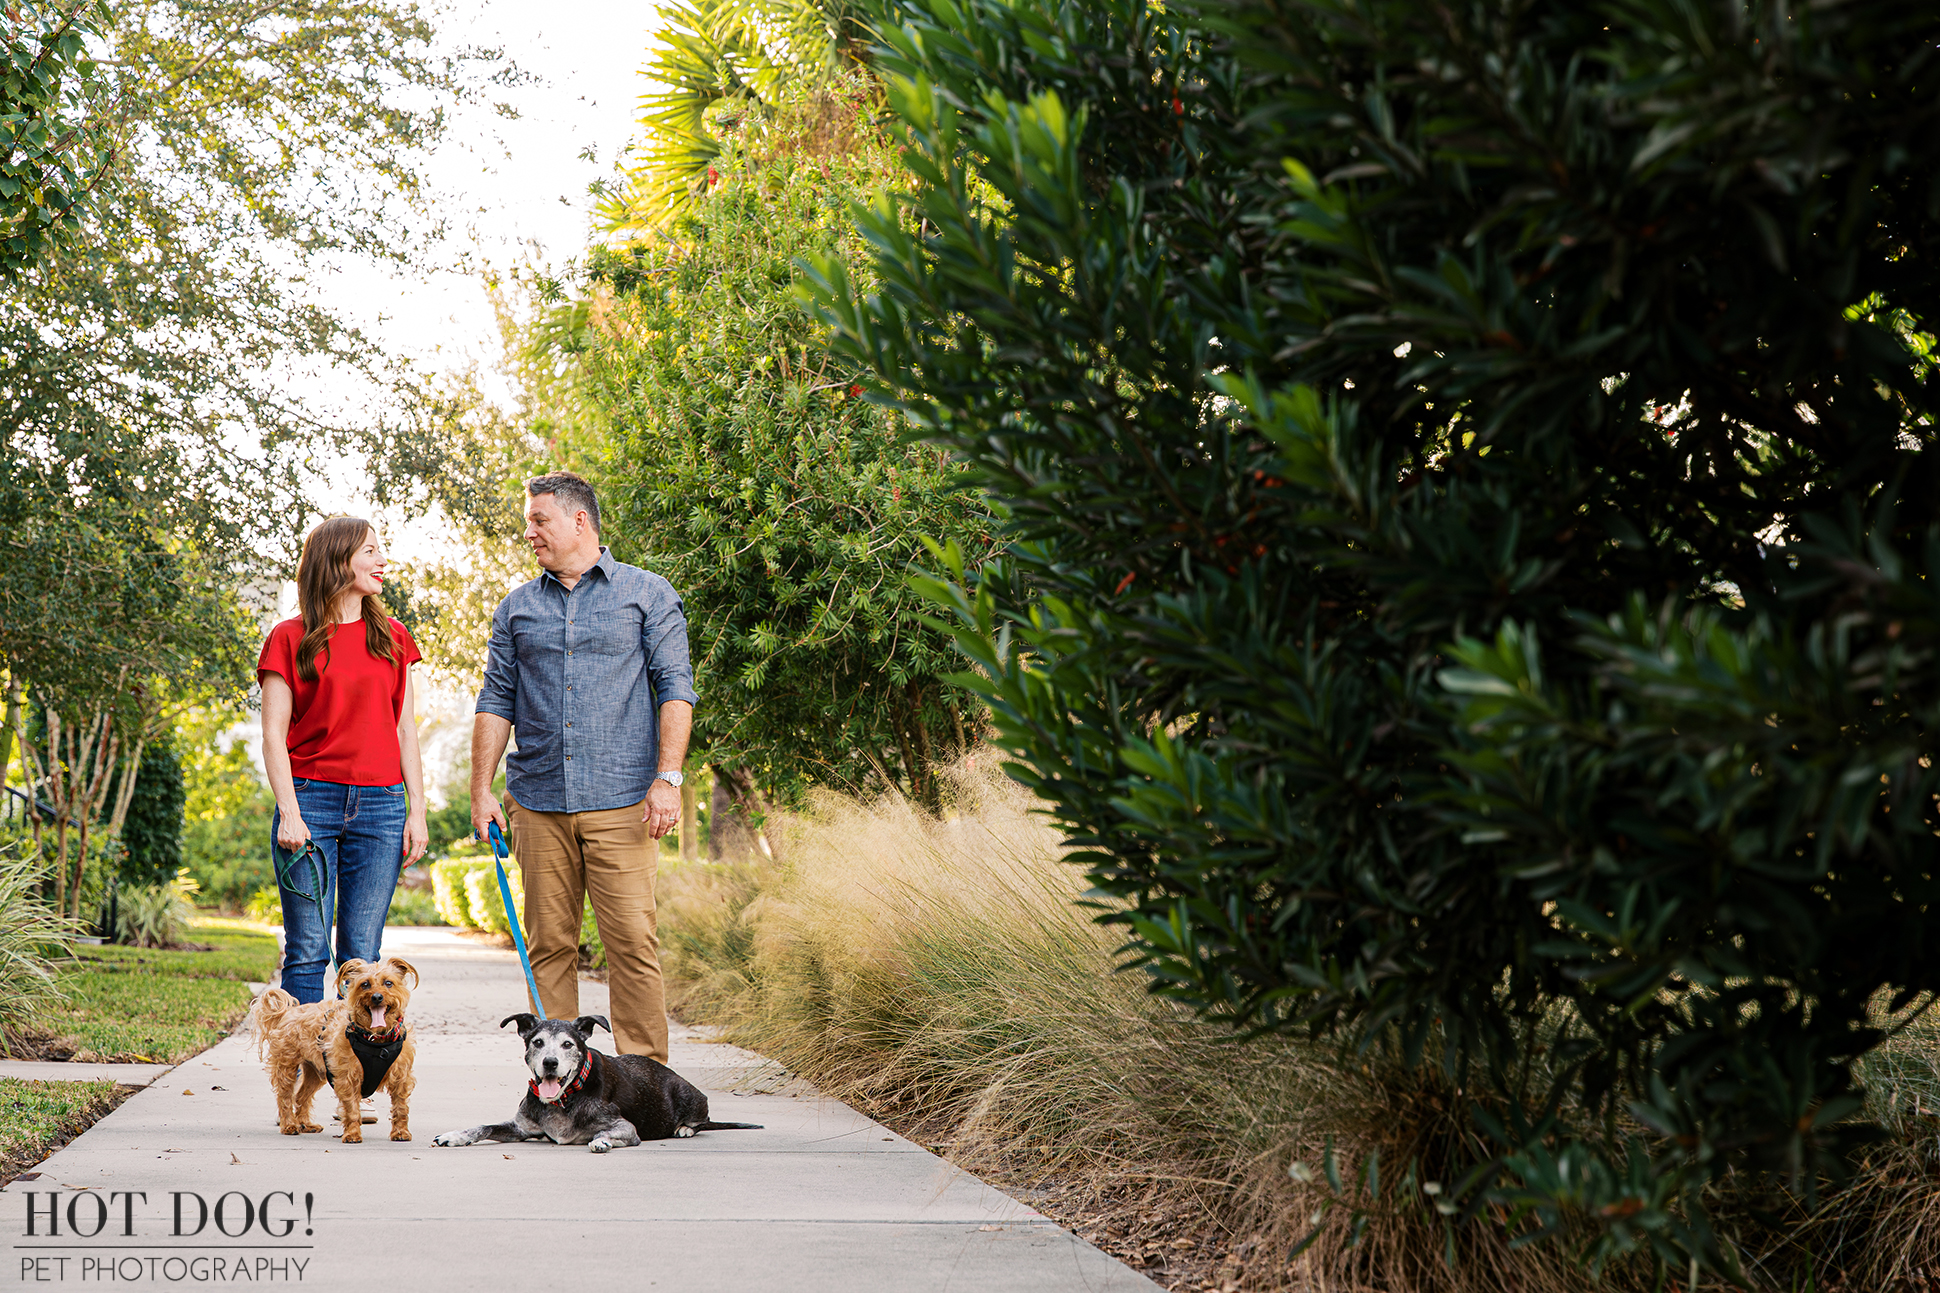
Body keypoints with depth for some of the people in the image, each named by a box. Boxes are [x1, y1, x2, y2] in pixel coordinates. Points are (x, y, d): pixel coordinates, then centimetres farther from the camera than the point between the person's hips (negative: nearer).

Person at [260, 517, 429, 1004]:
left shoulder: (392, 638, 14)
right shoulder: (290, 638, 4)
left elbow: (406, 730, 13)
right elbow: (274, 734, -1)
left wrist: (417, 812, 5)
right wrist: (289, 813, -12)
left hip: (380, 804, 3)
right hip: (312, 800, -3)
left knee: (362, 955, 2)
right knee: (307, 952, -3)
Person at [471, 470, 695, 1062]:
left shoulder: (647, 594, 6)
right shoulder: (516, 608, 15)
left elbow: (674, 688, 1)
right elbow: (496, 702, 14)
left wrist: (668, 777, -9)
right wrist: (481, 790, 5)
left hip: (620, 801, -3)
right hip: (539, 803, 3)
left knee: (632, 942, -8)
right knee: (549, 946, 4)